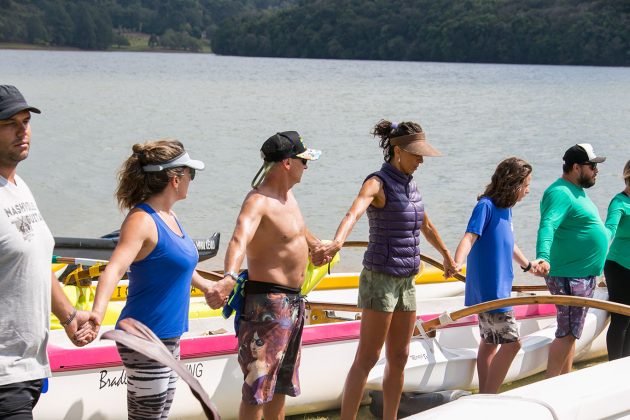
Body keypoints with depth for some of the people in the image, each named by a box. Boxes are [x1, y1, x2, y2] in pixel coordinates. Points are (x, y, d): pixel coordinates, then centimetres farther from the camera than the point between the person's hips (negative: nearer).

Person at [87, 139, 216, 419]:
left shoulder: (168, 217, 11)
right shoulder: (142, 220, -18)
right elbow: (115, 268, -33)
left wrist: (208, 286, 48)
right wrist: (98, 311, -50)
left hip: (169, 338, 9)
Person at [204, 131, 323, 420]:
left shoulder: (288, 195, 11)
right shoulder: (258, 201, -20)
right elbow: (240, 239, -39)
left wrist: (318, 246, 52)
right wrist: (229, 277, -57)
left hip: (292, 302, 10)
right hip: (267, 301, -10)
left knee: (281, 384, 19)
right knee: (258, 387, -9)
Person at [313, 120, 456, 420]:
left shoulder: (409, 185, 11)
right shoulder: (378, 183, -13)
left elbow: (426, 226, 29)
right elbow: (354, 213, -34)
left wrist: (447, 256, 42)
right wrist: (337, 243, -54)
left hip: (406, 281, 8)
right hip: (380, 279, -8)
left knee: (399, 358, 11)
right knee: (367, 359, -8)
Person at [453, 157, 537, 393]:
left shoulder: (505, 209, 14)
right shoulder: (486, 206, -13)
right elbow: (470, 236, -26)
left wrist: (527, 265, 47)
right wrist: (457, 263, -44)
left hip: (499, 288, 10)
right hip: (489, 289, -10)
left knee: (490, 343, 13)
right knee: (511, 342, -11)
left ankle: (484, 398, 21)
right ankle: (489, 398, -6)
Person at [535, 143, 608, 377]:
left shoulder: (577, 192, 15)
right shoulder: (560, 193, -18)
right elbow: (547, 226, -33)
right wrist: (543, 257, -50)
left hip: (583, 276, 10)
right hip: (569, 277, -10)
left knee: (570, 332, 15)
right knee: (567, 333, -10)